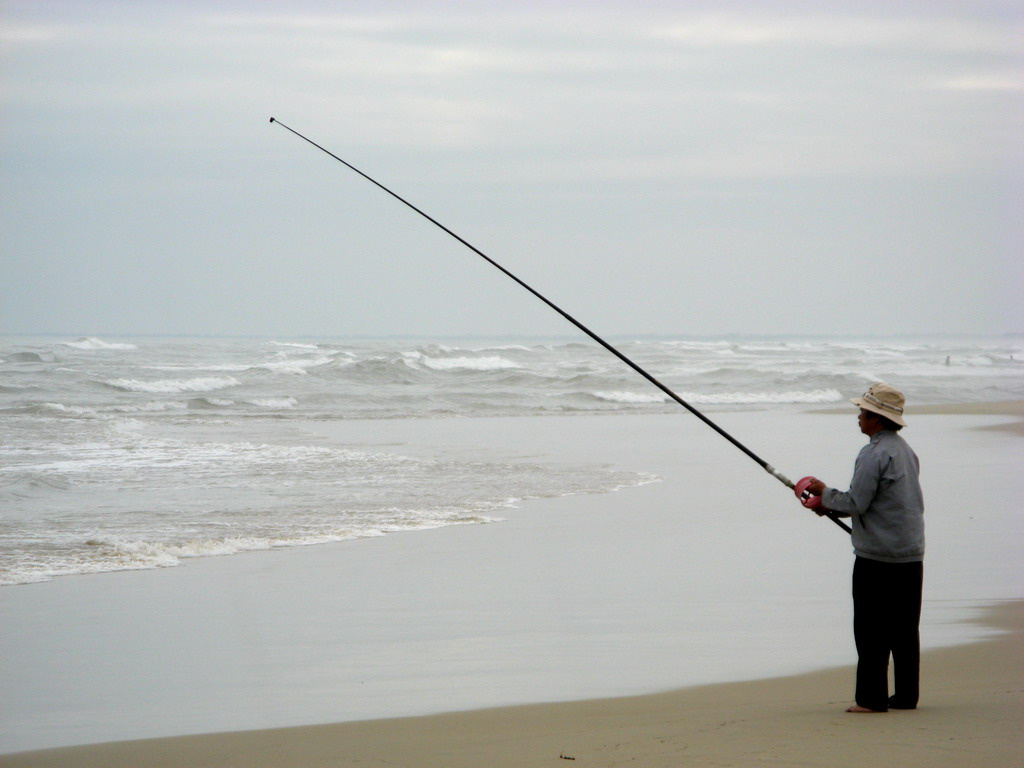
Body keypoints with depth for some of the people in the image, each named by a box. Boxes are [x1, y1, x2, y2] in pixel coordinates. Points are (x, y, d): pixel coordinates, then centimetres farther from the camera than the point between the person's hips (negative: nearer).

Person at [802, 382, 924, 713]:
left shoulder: (874, 454, -15)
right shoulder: (905, 450, 15)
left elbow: (855, 503, -17)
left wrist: (825, 493, 1)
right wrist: (832, 505, 17)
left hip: (877, 556, -8)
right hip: (911, 556, 8)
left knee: (872, 629, -4)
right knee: (905, 628, 10)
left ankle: (872, 698, -4)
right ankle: (906, 695, 13)